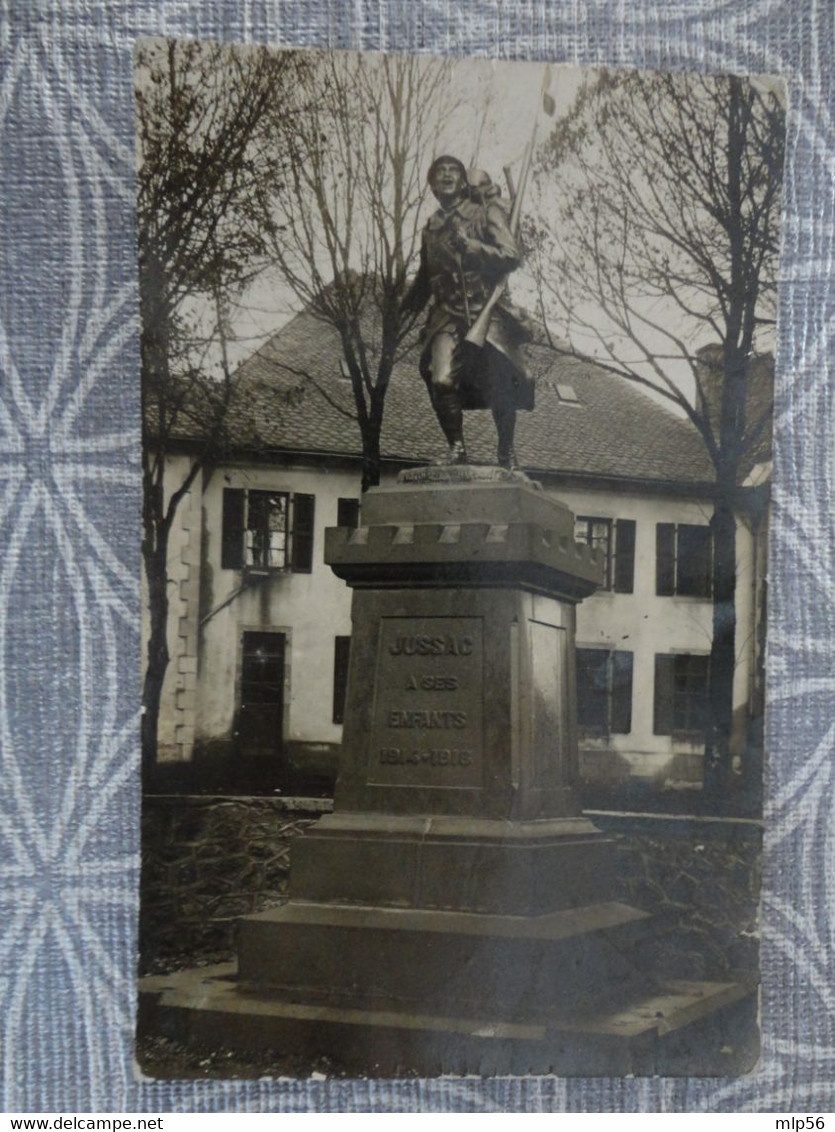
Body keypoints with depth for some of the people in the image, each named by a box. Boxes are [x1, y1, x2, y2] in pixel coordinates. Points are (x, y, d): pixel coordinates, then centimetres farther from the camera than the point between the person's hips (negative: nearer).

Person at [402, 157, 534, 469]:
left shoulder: (484, 212, 3)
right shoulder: (432, 226, 17)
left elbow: (513, 255, -8)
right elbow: (424, 278, 27)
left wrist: (470, 245, -16)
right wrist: (404, 311, 21)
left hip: (487, 311, -3)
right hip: (448, 315, 3)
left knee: (499, 387, -10)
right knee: (442, 381, -18)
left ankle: (507, 453, 7)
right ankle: (456, 447, -4)